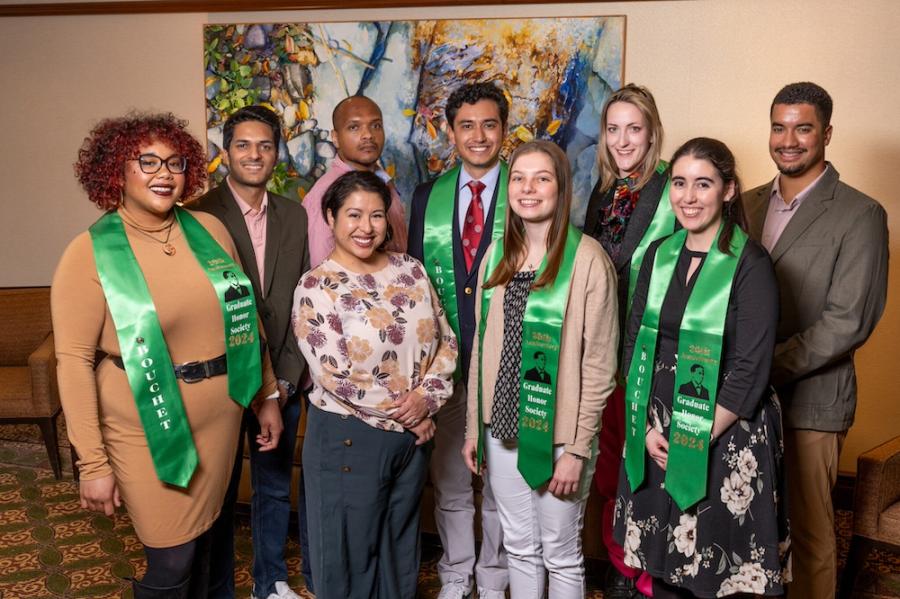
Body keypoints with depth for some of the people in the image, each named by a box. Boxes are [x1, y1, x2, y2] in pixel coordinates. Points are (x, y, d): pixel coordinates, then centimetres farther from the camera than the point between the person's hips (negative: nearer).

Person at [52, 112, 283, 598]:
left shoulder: (209, 229, 0)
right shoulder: (90, 253, -11)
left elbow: (246, 318, 7)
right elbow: (74, 361, -12)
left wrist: (267, 397, 9)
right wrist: (93, 462, -12)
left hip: (220, 415, 4)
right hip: (149, 430, -4)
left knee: (202, 538, 21)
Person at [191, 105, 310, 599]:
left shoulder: (295, 216, 3)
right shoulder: (199, 215, -10)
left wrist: (287, 377, -4)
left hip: (281, 384, 4)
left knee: (275, 488, 18)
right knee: (218, 494, 13)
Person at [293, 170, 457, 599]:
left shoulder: (410, 270, 2)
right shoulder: (316, 287, -12)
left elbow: (444, 342, 3)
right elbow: (335, 376, -17)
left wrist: (427, 396, -13)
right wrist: (403, 414, -14)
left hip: (413, 433, 5)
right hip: (349, 437, -4)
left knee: (400, 547, 22)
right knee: (350, 553, 13)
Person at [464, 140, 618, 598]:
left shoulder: (587, 258, -12)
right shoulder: (497, 255, 5)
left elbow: (599, 363, -12)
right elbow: (482, 348, 9)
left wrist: (577, 448, -13)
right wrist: (473, 428, 9)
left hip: (557, 434, -4)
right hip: (501, 428, 5)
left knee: (560, 555, 13)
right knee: (519, 547, 19)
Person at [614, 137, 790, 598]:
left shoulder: (750, 265, -11)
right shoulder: (658, 255, 4)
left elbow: (750, 370, -14)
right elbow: (634, 344, 6)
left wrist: (696, 439, -12)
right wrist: (647, 427, -3)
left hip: (725, 436, -4)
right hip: (655, 436, 5)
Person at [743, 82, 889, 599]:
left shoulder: (861, 215, -8)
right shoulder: (750, 204, 9)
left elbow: (848, 323, -15)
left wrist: (765, 370, -16)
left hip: (809, 401, -4)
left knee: (808, 533, 9)